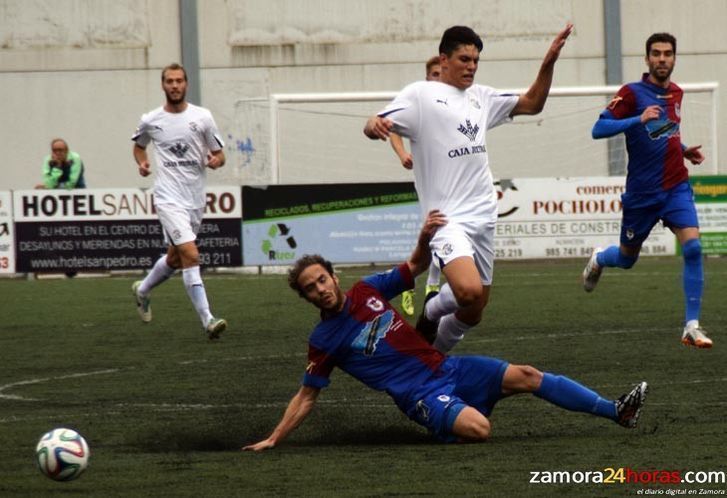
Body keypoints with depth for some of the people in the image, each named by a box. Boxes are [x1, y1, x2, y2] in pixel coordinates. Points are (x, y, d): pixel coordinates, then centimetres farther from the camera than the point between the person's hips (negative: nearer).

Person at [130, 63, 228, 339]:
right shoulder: (150, 121, 2)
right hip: (169, 199, -4)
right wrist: (142, 162, 2)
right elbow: (139, 145, 23)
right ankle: (208, 320, -22)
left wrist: (216, 160, -15)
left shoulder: (202, 117, 2)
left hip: (196, 199, 4)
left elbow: (219, 155, 8)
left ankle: (142, 290, 48)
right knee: (191, 256, -19)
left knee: (174, 258, 18)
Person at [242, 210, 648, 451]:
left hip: (445, 367, 5)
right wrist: (273, 440, -6)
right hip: (421, 395, -5)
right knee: (478, 428, -32)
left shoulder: (368, 290, 7)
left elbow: (416, 266, 16)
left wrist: (425, 238, -6)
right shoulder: (324, 341, -4)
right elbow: (307, 396, 1)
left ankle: (617, 411, -1)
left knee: (526, 376, -4)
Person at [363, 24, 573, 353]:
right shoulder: (420, 95, -3)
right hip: (447, 217, -7)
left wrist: (549, 61, 11)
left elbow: (532, 104, 25)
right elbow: (374, 126, -12)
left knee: (472, 313, 9)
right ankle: (433, 308, 4)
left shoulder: (481, 97, 15)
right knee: (469, 292, -29)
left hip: (483, 216, 7)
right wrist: (375, 125, -36)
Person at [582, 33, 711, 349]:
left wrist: (685, 150, 10)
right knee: (627, 258, 13)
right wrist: (637, 120, -29)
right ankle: (598, 259, 51)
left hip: (676, 187, 3)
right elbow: (598, 129, -18)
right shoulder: (633, 93, -10)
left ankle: (692, 326, -14)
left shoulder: (676, 93, 9)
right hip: (642, 192, -3)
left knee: (693, 246, -18)